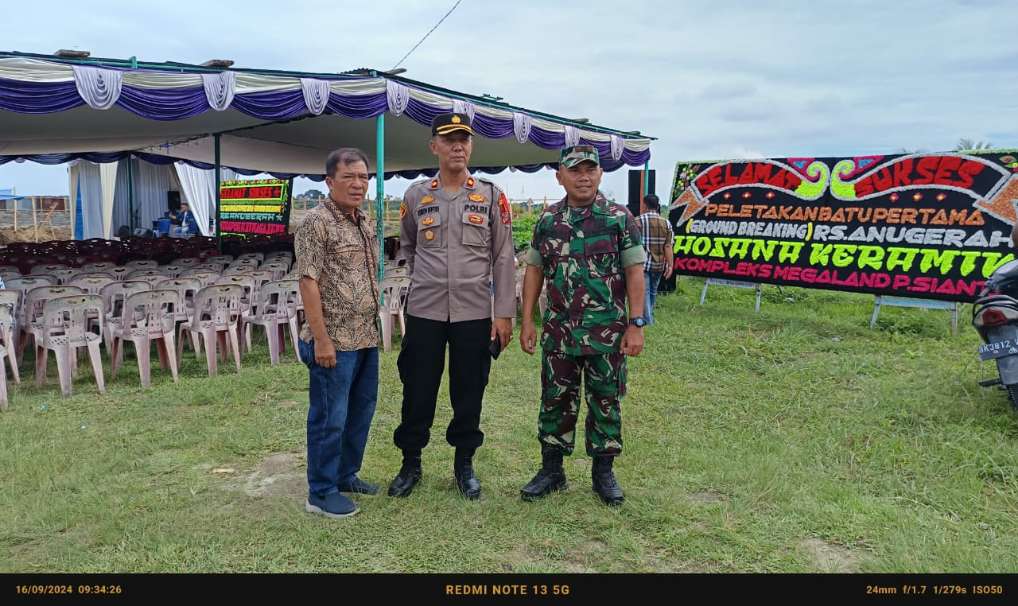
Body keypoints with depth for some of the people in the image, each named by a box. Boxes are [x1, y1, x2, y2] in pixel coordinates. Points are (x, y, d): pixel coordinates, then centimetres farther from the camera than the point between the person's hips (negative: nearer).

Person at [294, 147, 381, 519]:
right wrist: (321, 339, -19)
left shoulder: (365, 222, 12)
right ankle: (321, 493, 15)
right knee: (330, 419, 1)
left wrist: (373, 328, 16)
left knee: (360, 412, 17)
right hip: (334, 342, -8)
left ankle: (346, 475, 33)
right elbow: (308, 282, -17)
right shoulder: (317, 222, -13)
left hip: (366, 339, 8)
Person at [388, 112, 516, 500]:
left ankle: (464, 464, 26)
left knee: (469, 393, 9)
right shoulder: (416, 195, 4)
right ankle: (411, 464, 25)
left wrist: (504, 314, -5)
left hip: (475, 313, -1)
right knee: (418, 391, 7)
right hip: (424, 311, 1)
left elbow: (503, 259, -1)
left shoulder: (491, 196, 0)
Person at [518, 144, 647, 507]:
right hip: (559, 331, 2)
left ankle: (603, 472, 23)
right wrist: (527, 321, 3)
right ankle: (551, 470, 23)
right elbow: (534, 271, 9)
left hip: (607, 332, -2)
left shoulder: (620, 218, -3)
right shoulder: (547, 221, 6)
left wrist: (636, 325, -10)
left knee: (606, 402, 8)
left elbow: (634, 272, -4)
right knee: (555, 400, 9)